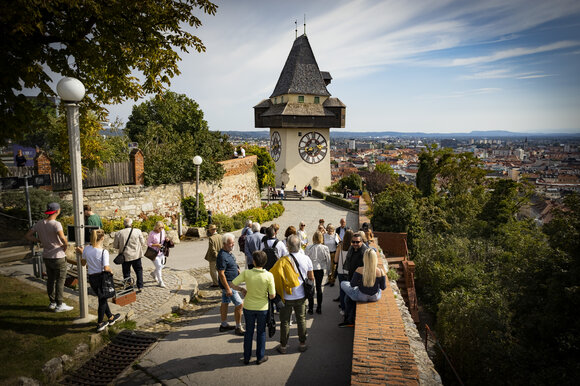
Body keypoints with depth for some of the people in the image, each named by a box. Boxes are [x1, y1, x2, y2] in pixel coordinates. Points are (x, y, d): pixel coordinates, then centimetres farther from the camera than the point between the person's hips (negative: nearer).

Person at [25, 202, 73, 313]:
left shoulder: (39, 223, 1)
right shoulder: (56, 224, -21)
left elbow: (27, 236, 8)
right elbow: (63, 238, -35)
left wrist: (41, 241, 9)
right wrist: (65, 246, -15)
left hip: (46, 257, 7)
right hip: (58, 257, -7)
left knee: (50, 280, 17)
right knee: (60, 281, 4)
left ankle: (52, 302, 28)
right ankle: (59, 305, 10)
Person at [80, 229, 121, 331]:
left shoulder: (86, 249, -4)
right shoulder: (104, 251, -19)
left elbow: (83, 263, 9)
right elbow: (106, 268, -23)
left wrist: (82, 252, 22)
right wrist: (111, 271, -2)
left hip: (91, 278, 5)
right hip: (101, 277, -5)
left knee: (102, 298, 21)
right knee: (103, 300, 11)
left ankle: (110, 317, 38)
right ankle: (100, 324, 18)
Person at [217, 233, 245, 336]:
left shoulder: (228, 253, 8)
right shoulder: (222, 256, -24)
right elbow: (221, 274, -25)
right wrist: (228, 289, -25)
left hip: (229, 283, 10)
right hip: (228, 284, -10)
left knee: (225, 303, 18)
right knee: (239, 304, -5)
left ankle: (224, 325, 30)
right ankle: (238, 328, 6)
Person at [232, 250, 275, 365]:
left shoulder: (246, 273, -18)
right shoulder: (269, 276, -20)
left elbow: (233, 284, -13)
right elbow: (272, 296, -15)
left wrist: (242, 290, 5)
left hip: (248, 307, 1)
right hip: (262, 307, -1)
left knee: (249, 331, 19)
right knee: (261, 332, 18)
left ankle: (246, 357, 29)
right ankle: (260, 357, 27)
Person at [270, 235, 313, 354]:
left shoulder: (283, 261, -20)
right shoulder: (306, 259, -9)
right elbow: (311, 278, 1)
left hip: (287, 297, -3)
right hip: (301, 296, 3)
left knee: (285, 321, 13)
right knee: (301, 320, 18)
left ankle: (283, 346, 24)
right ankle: (302, 344, 28)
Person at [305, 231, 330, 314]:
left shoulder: (309, 248, -13)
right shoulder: (325, 248, -8)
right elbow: (328, 260, 0)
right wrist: (328, 269, 14)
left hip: (311, 269, -2)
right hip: (320, 269, 2)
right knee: (319, 288, 13)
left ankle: (311, 308, 10)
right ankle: (319, 308, 17)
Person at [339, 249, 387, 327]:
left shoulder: (359, 270, -23)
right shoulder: (380, 271, -20)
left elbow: (352, 284, -11)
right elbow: (383, 287, -6)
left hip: (362, 296, -2)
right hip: (374, 297, 3)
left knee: (343, 284, 22)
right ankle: (349, 320, 39)